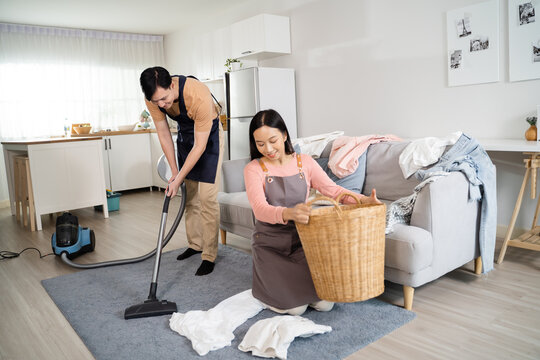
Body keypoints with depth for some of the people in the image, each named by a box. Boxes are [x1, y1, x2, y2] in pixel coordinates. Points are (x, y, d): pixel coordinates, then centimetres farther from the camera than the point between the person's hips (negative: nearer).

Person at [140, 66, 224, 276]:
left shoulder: (199, 96, -38)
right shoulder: (154, 99, -21)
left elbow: (200, 146, -32)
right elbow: (164, 135, -7)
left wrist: (178, 180, -28)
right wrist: (175, 171, -6)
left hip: (209, 135, -5)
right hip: (185, 135, 6)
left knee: (207, 197, -11)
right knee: (189, 194, 10)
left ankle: (209, 255, -2)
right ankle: (195, 244, 25)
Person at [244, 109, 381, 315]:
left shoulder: (304, 162, 0)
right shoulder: (253, 169, -11)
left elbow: (331, 189, -9)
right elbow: (259, 208, -27)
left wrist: (362, 199, -29)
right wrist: (288, 213, -49)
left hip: (301, 240, 3)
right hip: (270, 244, -3)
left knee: (325, 303, -6)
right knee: (295, 307, -13)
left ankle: (294, 279, 22)